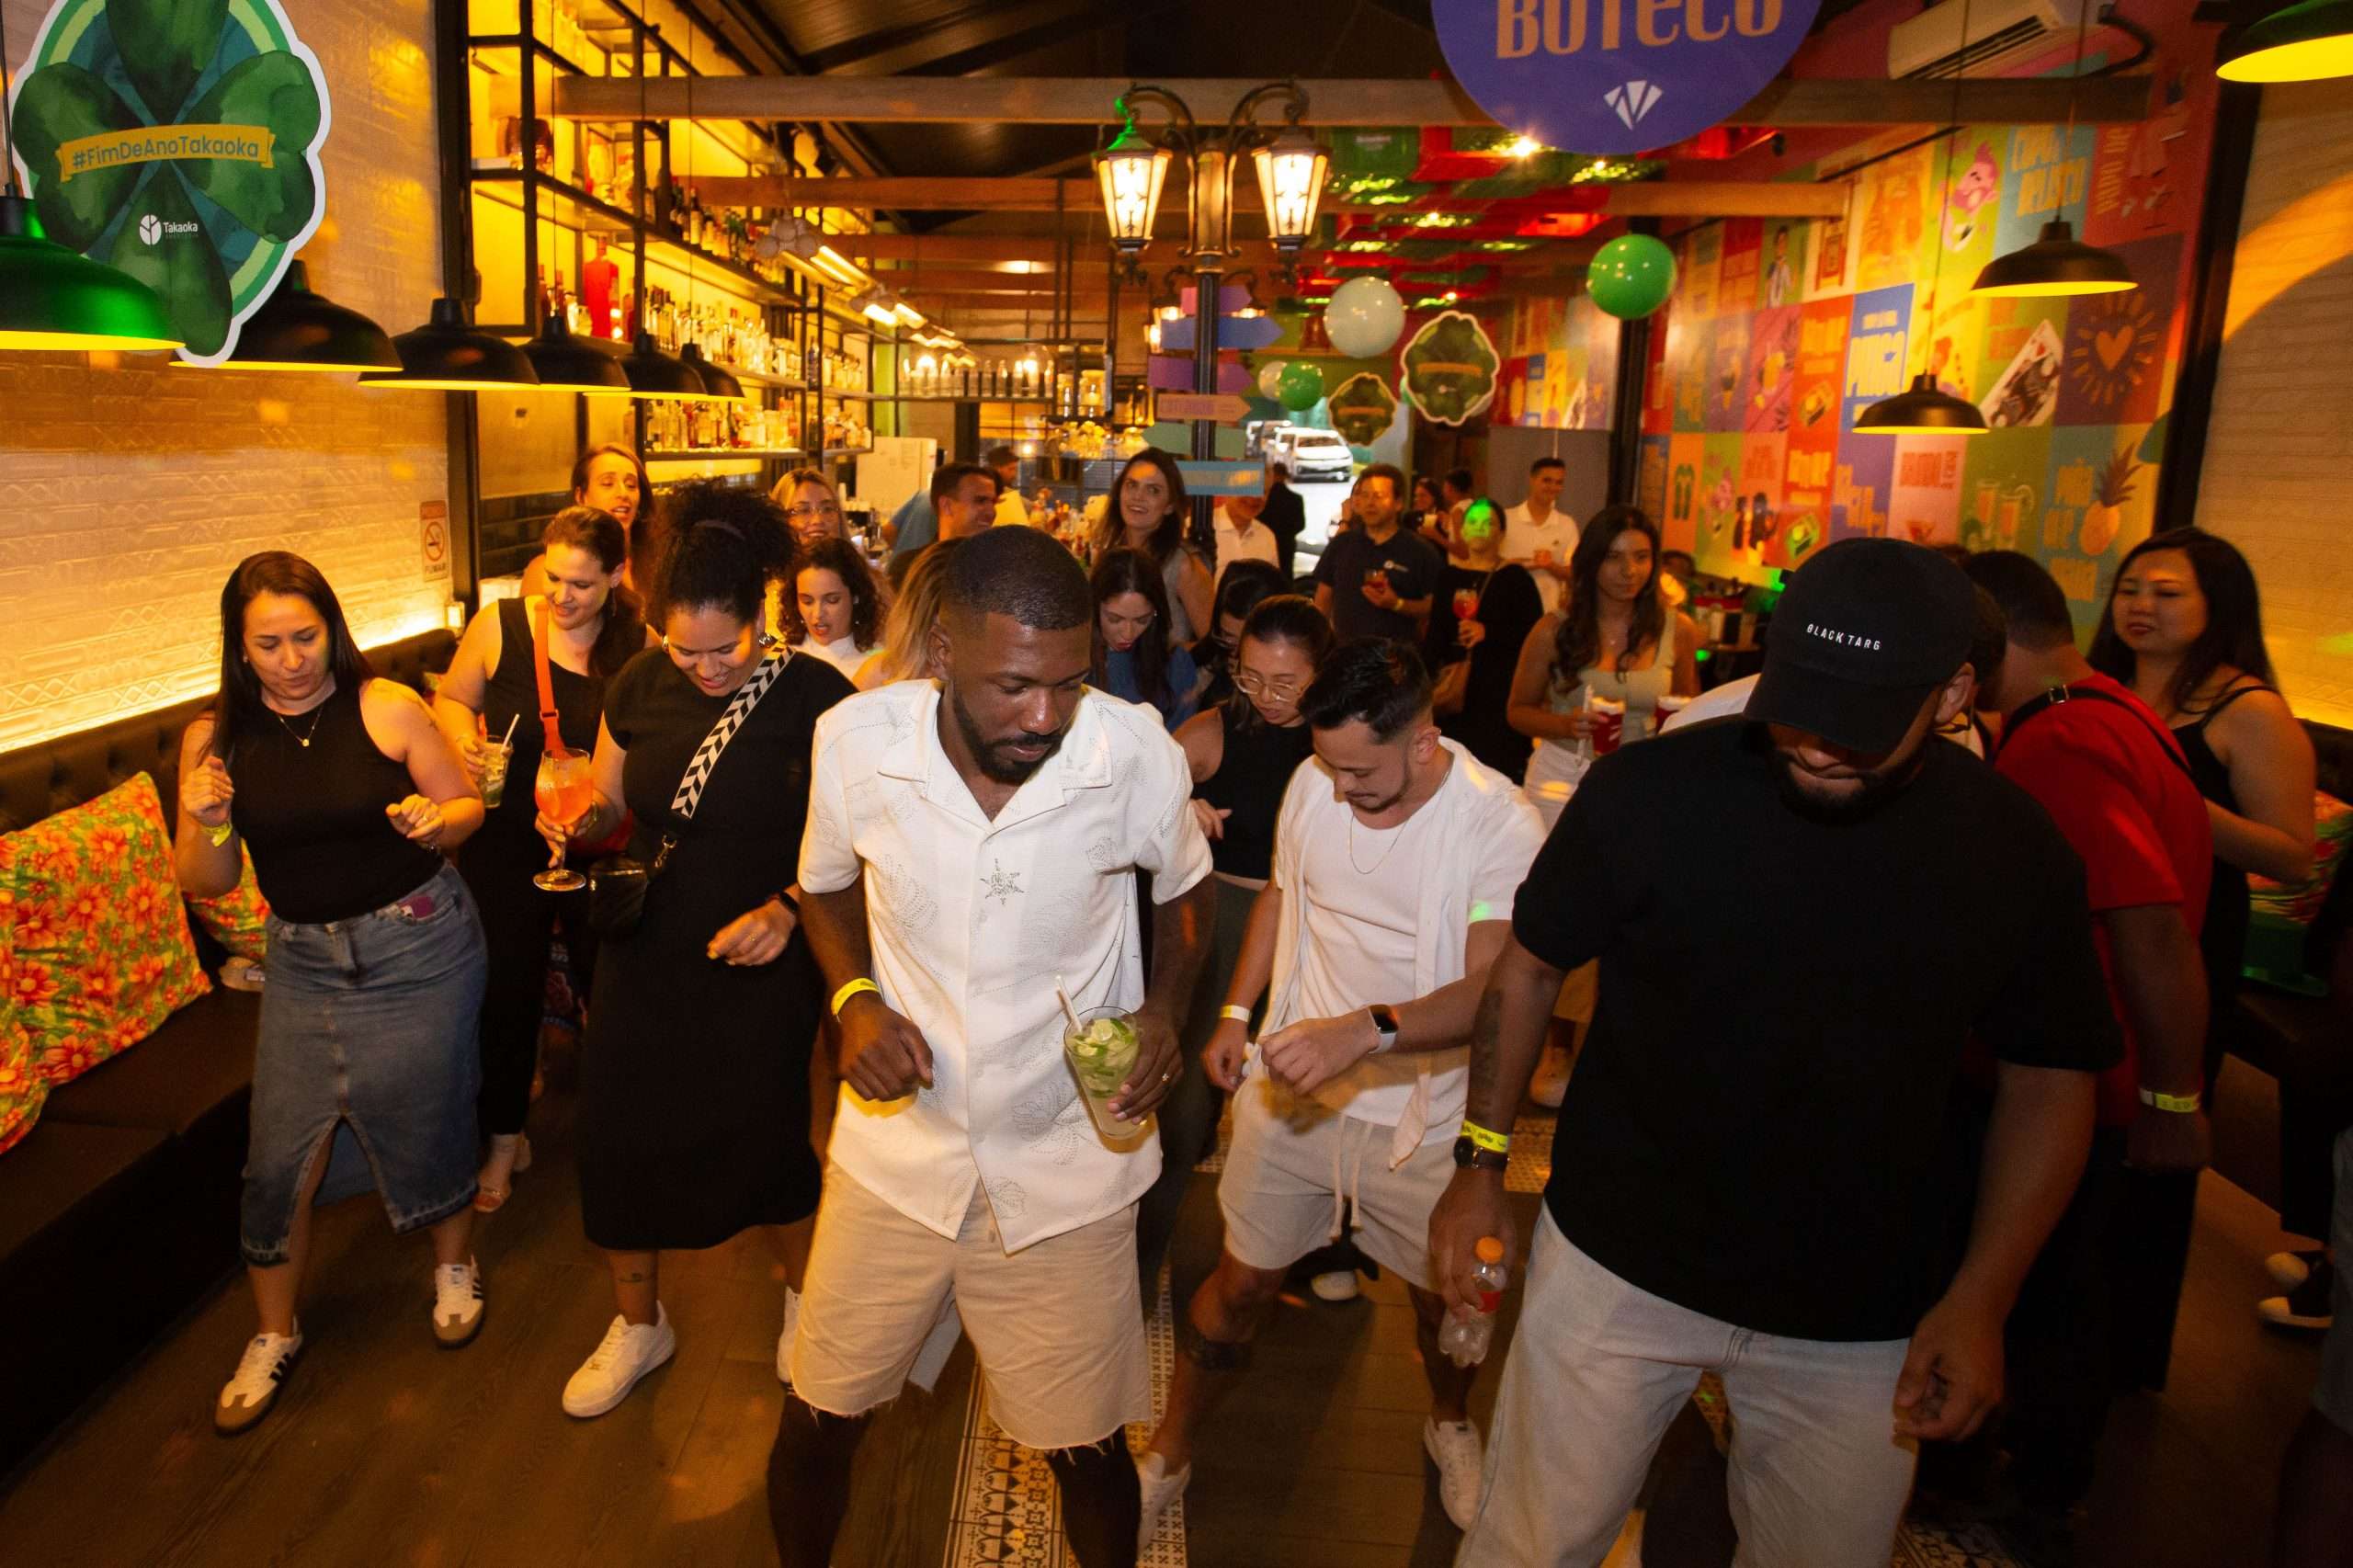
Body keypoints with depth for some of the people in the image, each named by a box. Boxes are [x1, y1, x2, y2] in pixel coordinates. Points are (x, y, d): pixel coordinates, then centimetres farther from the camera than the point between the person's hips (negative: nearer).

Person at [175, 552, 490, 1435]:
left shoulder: (388, 709, -11)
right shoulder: (213, 739, -4)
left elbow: (468, 806, -2)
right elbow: (206, 885, 2)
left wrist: (435, 821, -24)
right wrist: (205, 826, -19)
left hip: (419, 948, -2)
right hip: (304, 961, 2)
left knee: (427, 1119, 10)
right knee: (279, 1153, 3)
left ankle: (454, 1265, 39)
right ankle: (273, 1336, 26)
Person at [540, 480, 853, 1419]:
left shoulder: (814, 697, -15)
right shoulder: (640, 686, -1)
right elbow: (609, 802, 12)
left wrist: (789, 908, -24)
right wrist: (576, 824, -9)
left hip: (759, 965, -4)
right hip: (644, 955, 4)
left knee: (763, 1138, 7)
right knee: (620, 1136, 10)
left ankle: (806, 1297, 39)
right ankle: (637, 1325, 37)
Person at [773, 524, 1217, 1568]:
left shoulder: (1139, 754, -18)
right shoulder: (855, 740, -15)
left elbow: (1184, 890, 4)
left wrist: (1165, 1009, -13)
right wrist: (853, 999, -11)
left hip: (1067, 1166, -1)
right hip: (896, 1149, 1)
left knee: (1086, 1450, 14)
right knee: (816, 1424, 15)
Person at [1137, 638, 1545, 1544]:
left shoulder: (1500, 826, -21)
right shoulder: (1314, 783, -8)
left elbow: (1491, 988, -28)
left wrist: (1367, 1031, -43)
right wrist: (1236, 1013, 8)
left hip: (1422, 1118, -2)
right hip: (1293, 1087, 2)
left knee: (1443, 1295, 19)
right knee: (1242, 1283, 12)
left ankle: (1450, 1423, 53)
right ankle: (1168, 1455, 35)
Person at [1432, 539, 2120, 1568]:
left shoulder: (2015, 851, -9)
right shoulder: (1649, 790, -16)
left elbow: (2049, 1077, 1)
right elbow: (1530, 967, -3)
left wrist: (1981, 1300, -6)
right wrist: (1480, 1164, -4)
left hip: (1859, 1321, 2)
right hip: (1616, 1266, -1)